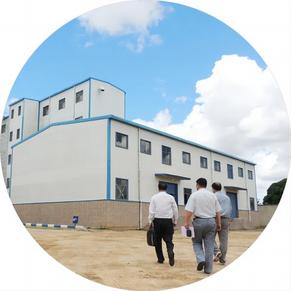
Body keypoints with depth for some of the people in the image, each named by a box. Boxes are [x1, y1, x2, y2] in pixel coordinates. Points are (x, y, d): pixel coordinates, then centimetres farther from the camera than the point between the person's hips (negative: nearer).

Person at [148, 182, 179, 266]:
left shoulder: (154, 197, -1)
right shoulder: (171, 197, 2)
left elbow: (151, 211, -4)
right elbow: (175, 210, 5)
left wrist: (150, 221, 3)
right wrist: (175, 221, 15)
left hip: (158, 221, -1)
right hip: (168, 221, 1)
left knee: (157, 241, 12)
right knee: (168, 240, 4)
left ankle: (160, 259, 16)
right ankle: (171, 254, -21)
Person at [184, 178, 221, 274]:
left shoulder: (194, 195, -5)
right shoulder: (213, 195, 7)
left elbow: (189, 211, -13)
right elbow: (218, 212, 8)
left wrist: (186, 222, -8)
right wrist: (219, 224, 15)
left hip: (199, 221, -3)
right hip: (211, 221, 3)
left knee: (197, 242, 16)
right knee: (209, 246, 8)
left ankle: (201, 259, -5)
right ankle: (208, 269, 11)